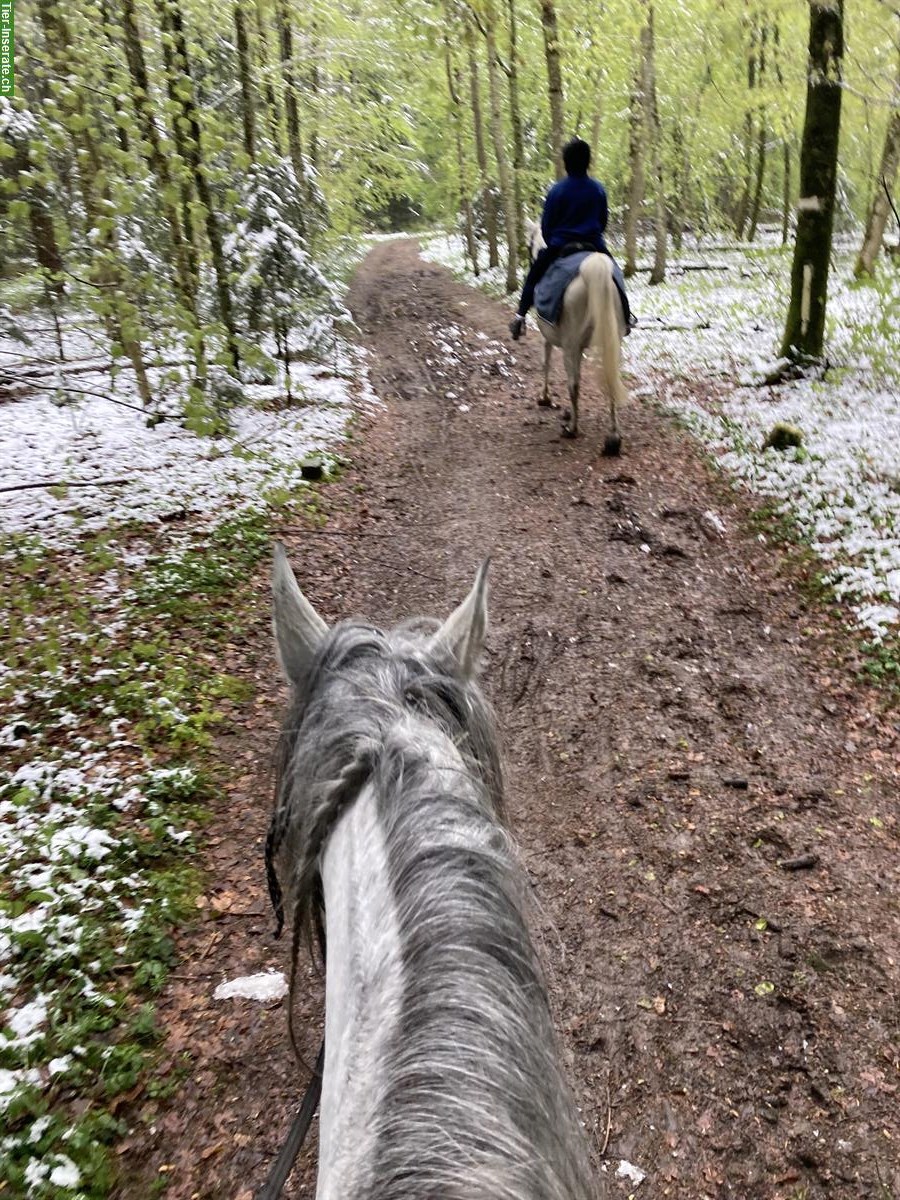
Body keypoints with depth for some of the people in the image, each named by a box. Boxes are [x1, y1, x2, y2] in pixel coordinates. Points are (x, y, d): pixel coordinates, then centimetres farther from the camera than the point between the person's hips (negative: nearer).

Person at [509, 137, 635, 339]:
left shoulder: (557, 190, -8)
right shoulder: (598, 189, 1)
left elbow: (546, 225, -1)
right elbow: (603, 221, 11)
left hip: (559, 247, -2)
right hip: (594, 245, 2)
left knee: (534, 275, 16)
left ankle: (521, 315, 6)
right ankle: (625, 316, 23)